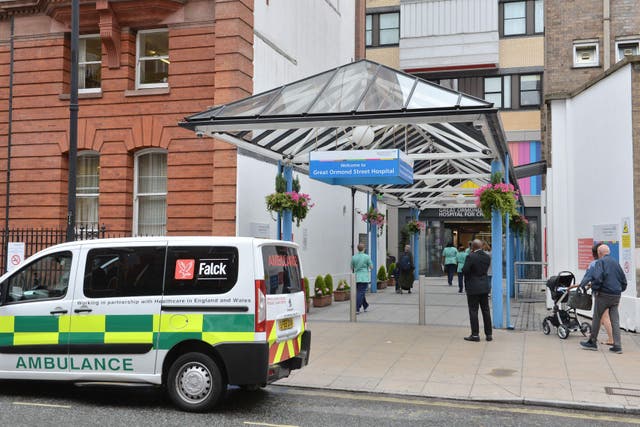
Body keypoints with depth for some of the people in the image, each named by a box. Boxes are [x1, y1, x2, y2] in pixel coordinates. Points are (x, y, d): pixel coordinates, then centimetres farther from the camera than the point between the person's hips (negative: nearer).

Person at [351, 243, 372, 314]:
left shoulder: (354, 257, 1)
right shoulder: (367, 257, -9)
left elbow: (352, 268, 9)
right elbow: (371, 267, -4)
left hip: (357, 278, 4)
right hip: (364, 278, -4)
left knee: (360, 292, 19)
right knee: (360, 293, -5)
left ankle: (365, 306, 34)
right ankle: (357, 309, -13)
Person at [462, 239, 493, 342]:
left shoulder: (471, 257, -17)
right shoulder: (487, 257, 3)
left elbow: (465, 270, -18)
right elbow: (485, 269, 11)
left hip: (473, 288, -6)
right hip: (485, 287, 6)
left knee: (473, 311, 0)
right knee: (486, 310, 11)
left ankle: (475, 334, 2)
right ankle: (489, 334, 15)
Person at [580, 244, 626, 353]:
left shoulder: (600, 262, -7)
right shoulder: (616, 262, 13)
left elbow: (597, 278, -21)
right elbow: (623, 280, 18)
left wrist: (595, 289, -9)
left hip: (604, 295, -6)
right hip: (616, 295, 6)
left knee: (597, 318, 7)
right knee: (615, 320, 5)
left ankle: (592, 342, 16)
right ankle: (617, 346, 3)